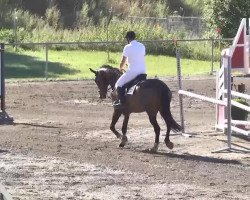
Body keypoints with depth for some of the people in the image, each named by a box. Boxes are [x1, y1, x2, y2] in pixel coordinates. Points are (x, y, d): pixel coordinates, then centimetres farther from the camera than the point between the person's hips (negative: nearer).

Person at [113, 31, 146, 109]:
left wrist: (121, 68, 18)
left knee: (119, 84, 4)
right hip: (143, 71, 6)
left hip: (132, 72, -6)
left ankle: (122, 102, -7)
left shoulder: (127, 47, -9)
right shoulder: (142, 46, 8)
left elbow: (123, 62, -4)